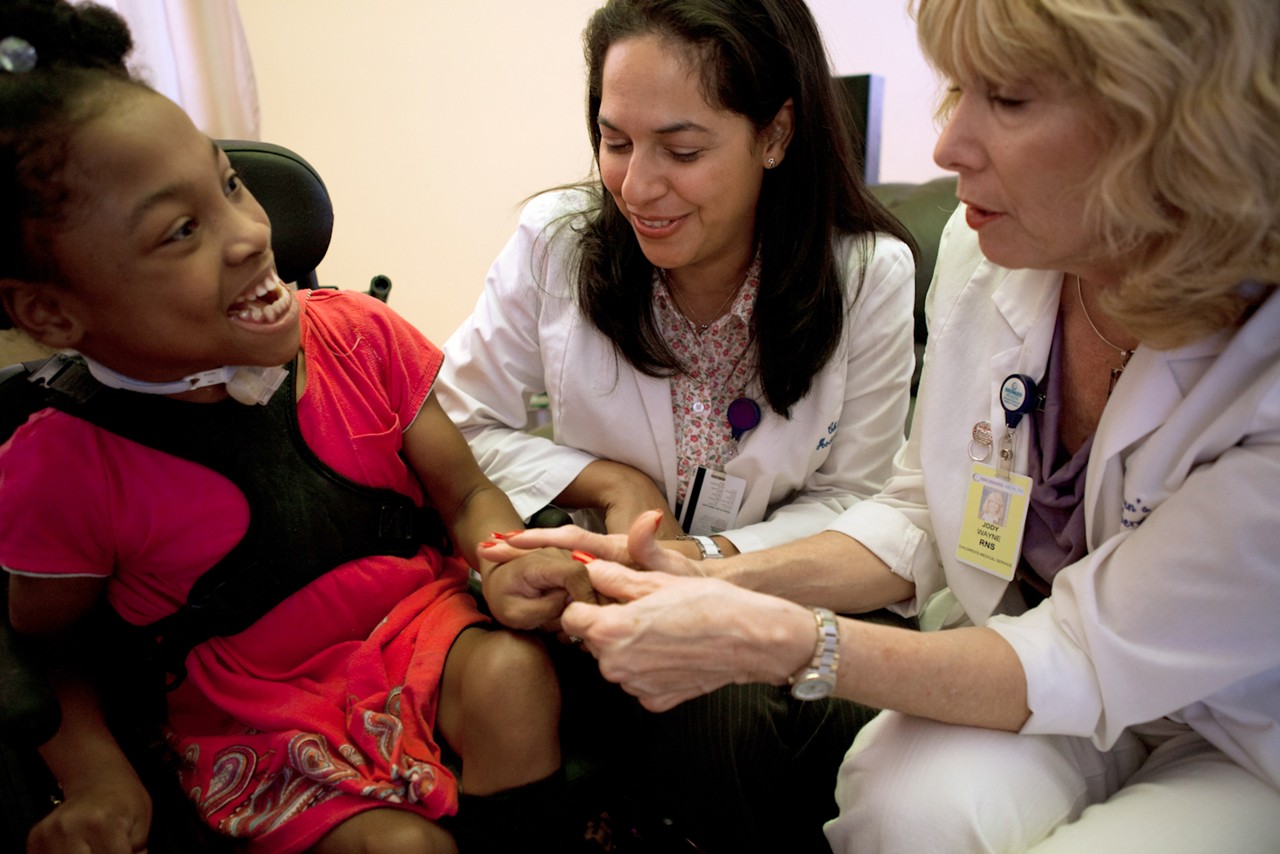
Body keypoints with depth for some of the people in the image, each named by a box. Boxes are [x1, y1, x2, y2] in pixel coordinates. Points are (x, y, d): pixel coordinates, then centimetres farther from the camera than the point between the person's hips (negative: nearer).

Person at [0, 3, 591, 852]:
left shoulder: (359, 335, -8)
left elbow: (466, 493, -3)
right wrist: (99, 778, -12)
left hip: (416, 619, 2)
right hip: (255, 713, -2)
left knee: (513, 672, -27)